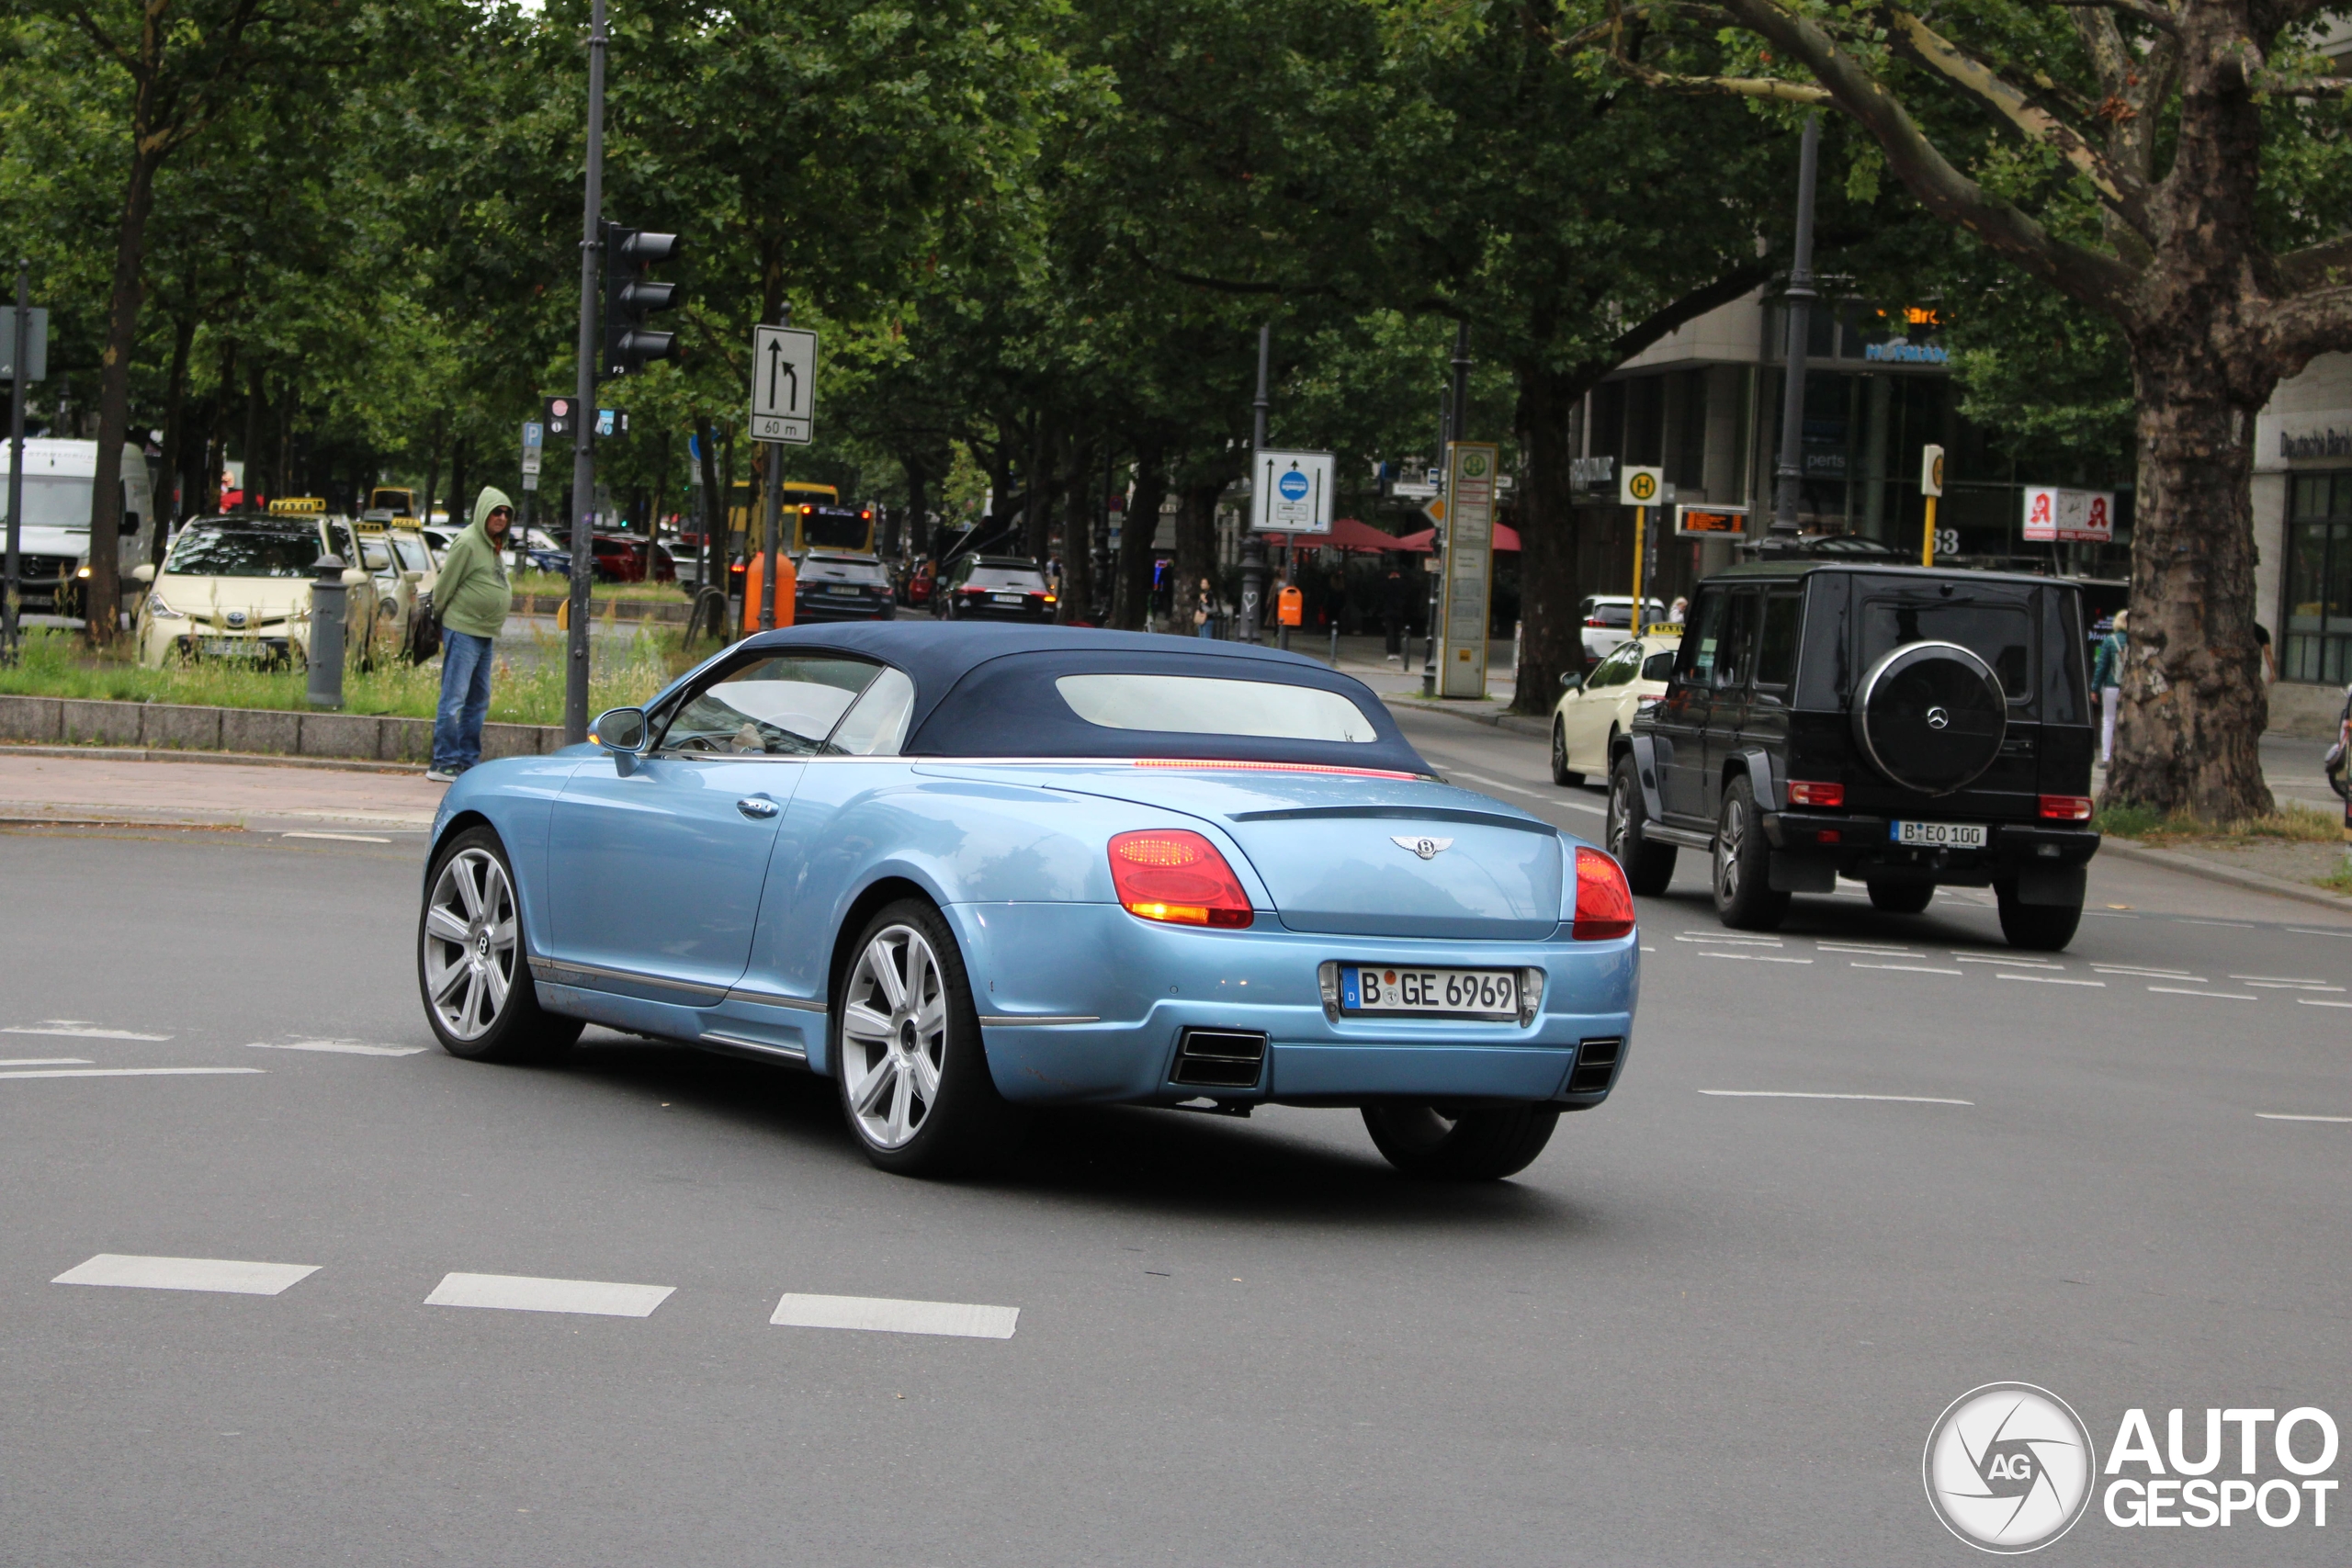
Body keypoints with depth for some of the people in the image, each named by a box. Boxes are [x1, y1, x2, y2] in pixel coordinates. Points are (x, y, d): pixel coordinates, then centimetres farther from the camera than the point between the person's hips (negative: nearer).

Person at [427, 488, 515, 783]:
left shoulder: (495, 545, 14)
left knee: (479, 702, 12)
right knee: (454, 699, -8)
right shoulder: (468, 543, -13)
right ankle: (444, 763, -6)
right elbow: (445, 585, -9)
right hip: (462, 630, -9)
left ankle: (468, 760, 17)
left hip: (485, 634, 9)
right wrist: (445, 615, 1)